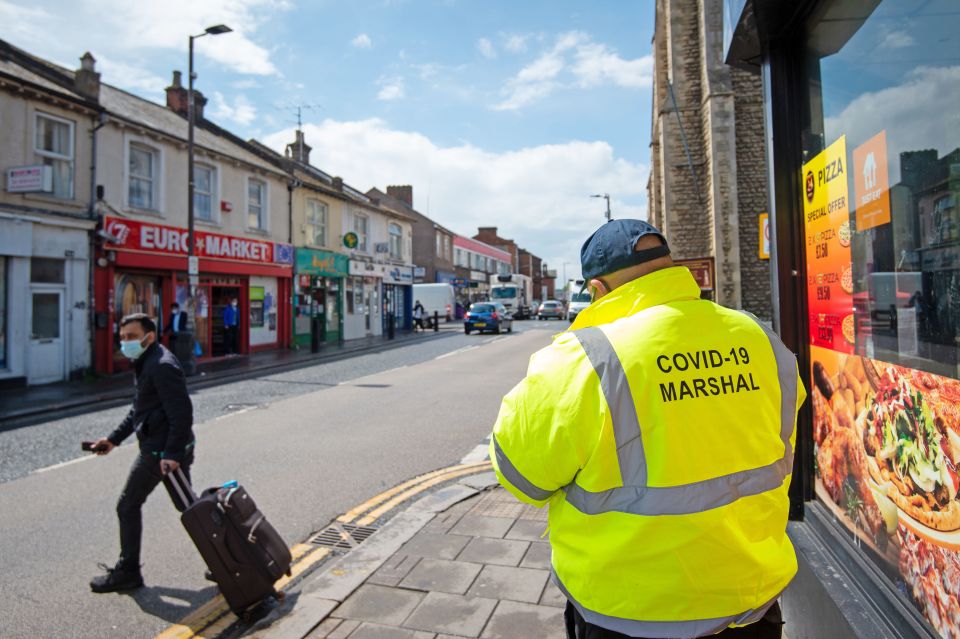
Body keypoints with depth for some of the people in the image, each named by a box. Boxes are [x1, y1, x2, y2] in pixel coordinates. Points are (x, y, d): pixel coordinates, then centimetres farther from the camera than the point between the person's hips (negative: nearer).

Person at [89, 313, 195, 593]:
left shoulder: (162, 365, -18)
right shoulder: (146, 363, 15)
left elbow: (181, 412, -25)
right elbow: (139, 409, 25)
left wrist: (172, 453, -28)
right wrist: (114, 438, 23)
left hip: (160, 449, -10)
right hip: (167, 447, 10)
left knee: (128, 507, 6)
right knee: (186, 505, 13)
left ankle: (127, 572, 21)